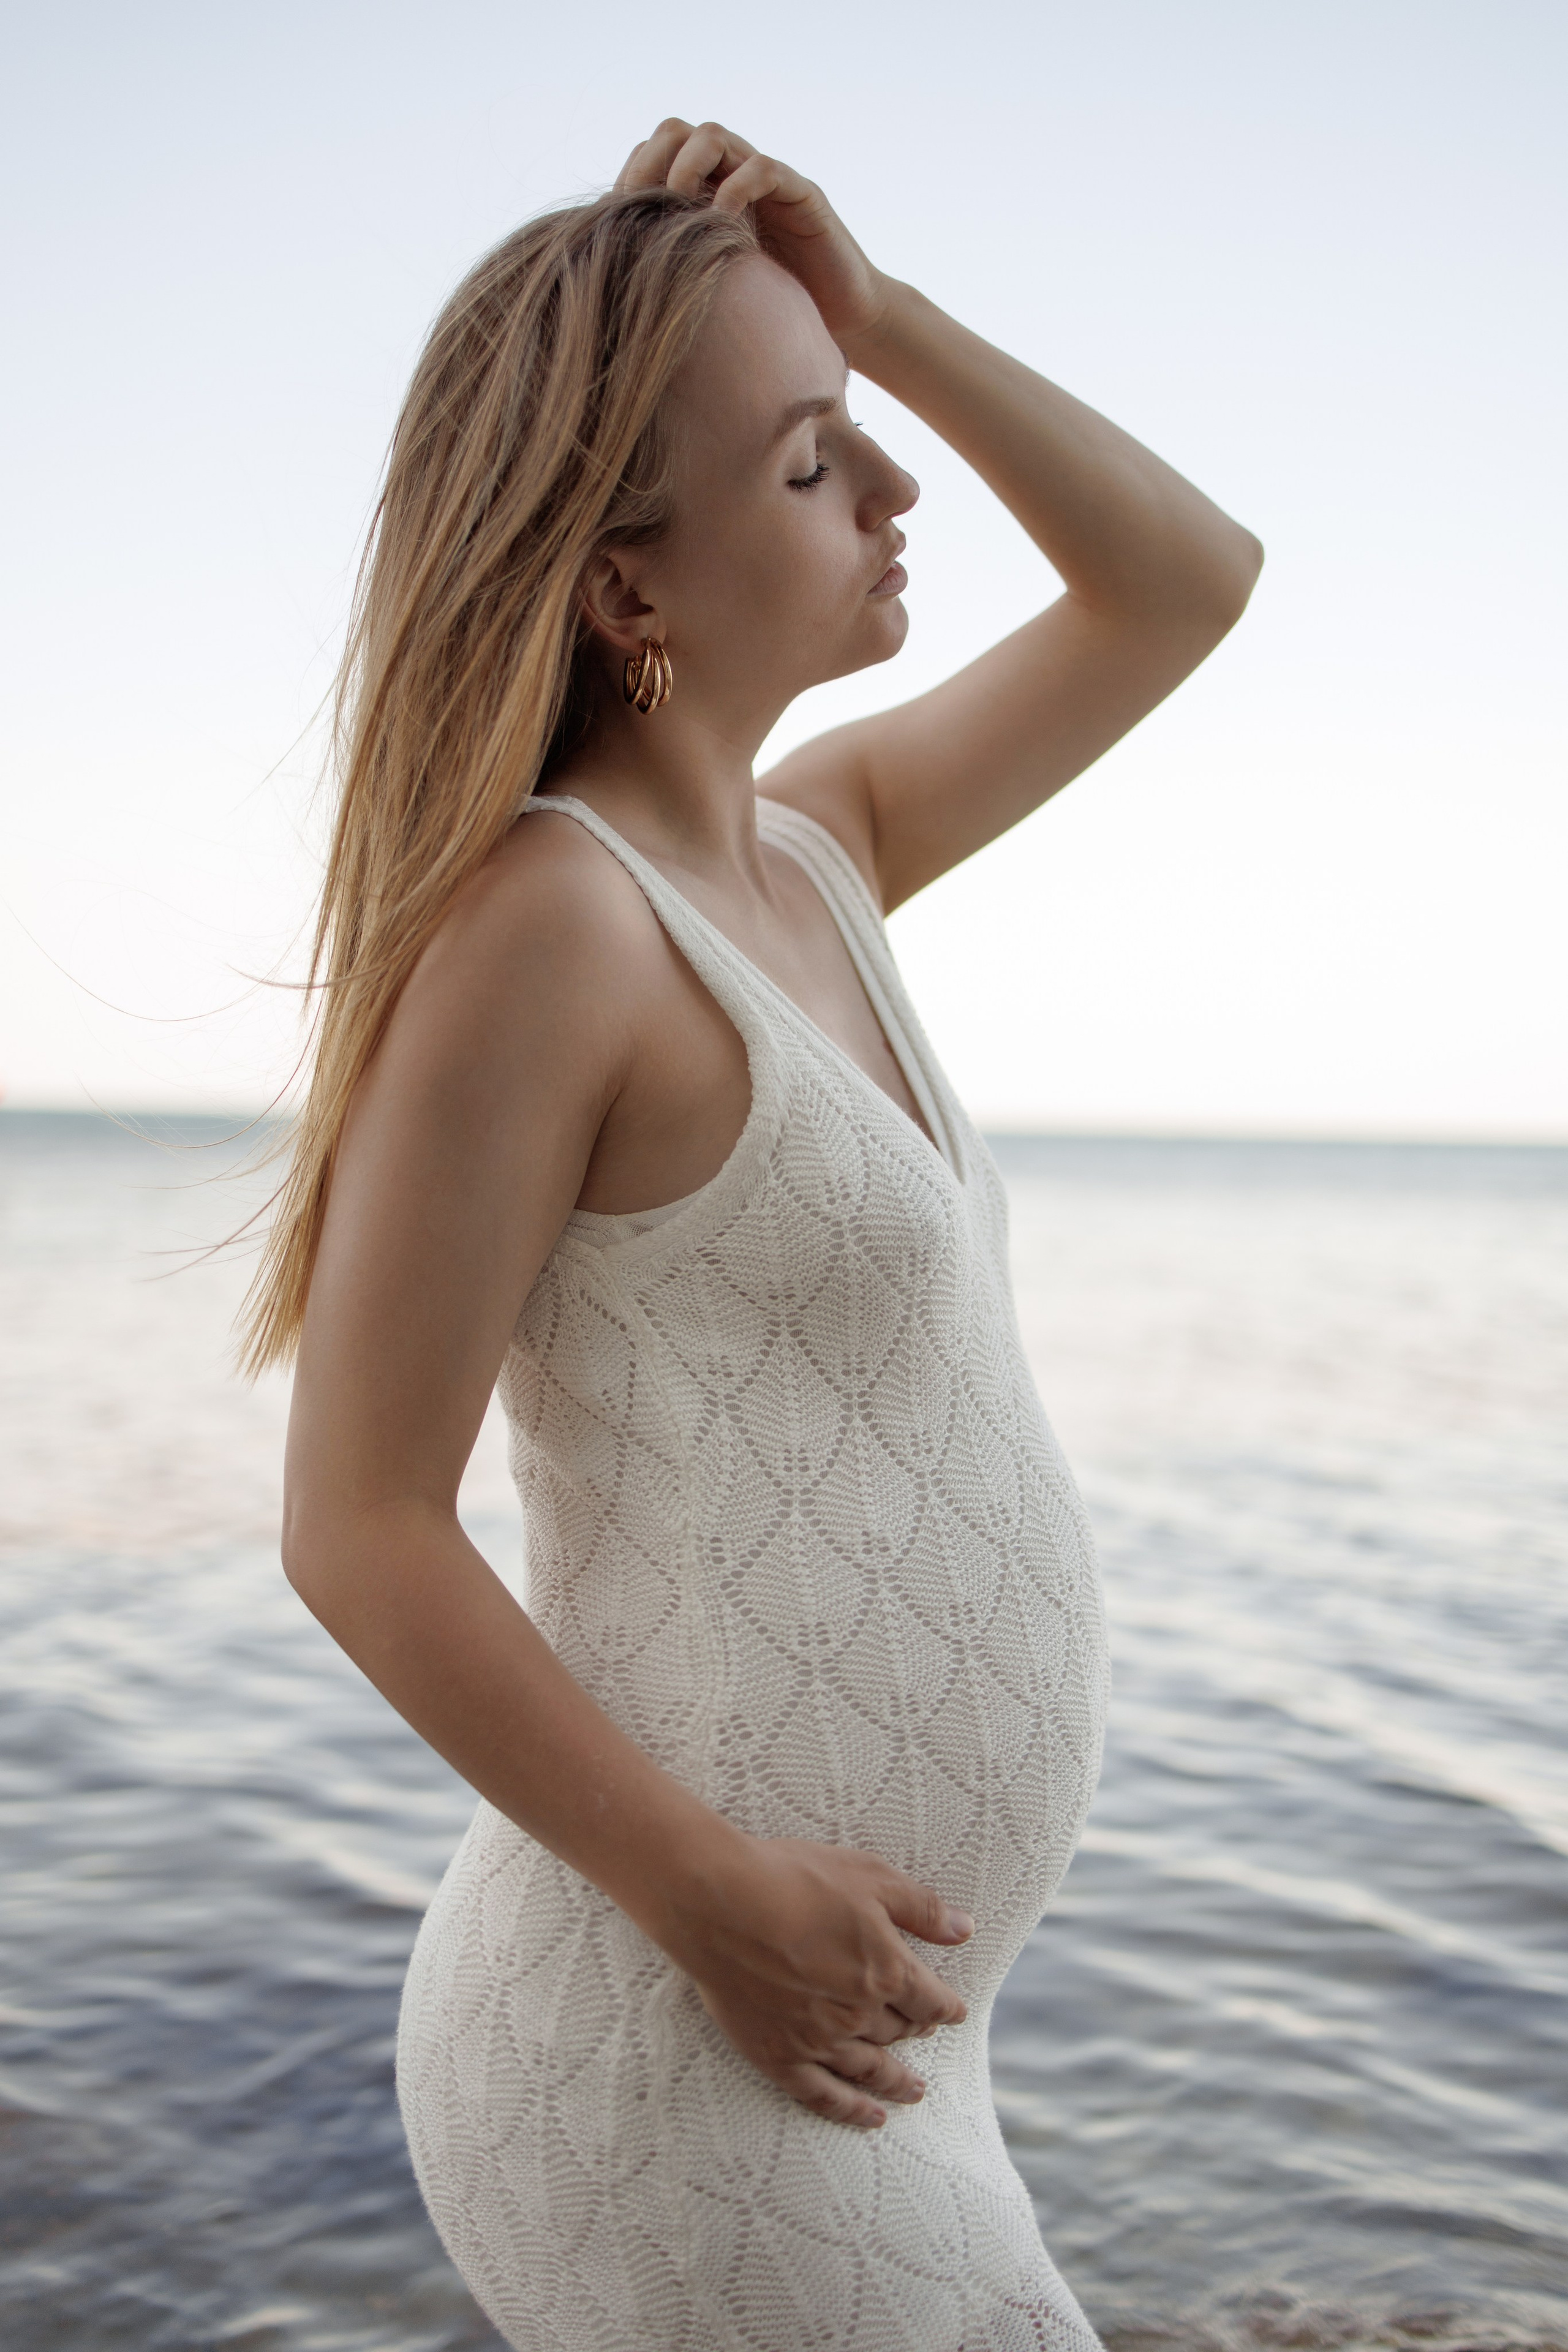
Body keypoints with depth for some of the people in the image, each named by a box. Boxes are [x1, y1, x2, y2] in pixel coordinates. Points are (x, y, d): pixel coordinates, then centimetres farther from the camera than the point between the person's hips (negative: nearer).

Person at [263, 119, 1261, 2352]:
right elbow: (358, 1529, -17)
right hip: (687, 2070, -8)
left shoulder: (813, 849, 8)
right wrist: (712, 1900, -18)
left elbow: (1189, 581, 15)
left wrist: (874, 309, 4)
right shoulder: (547, 918, -17)